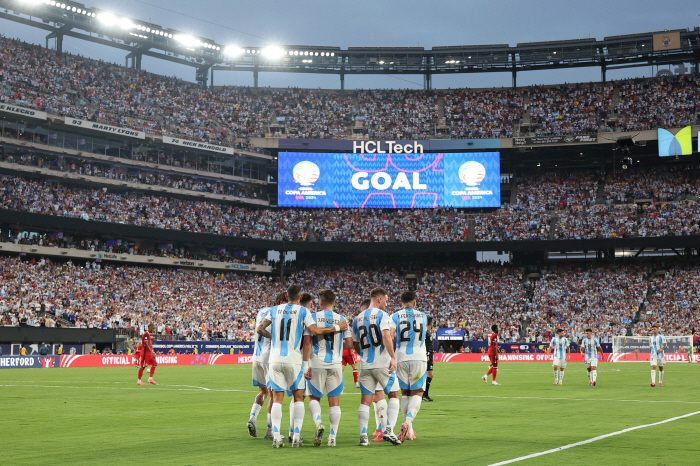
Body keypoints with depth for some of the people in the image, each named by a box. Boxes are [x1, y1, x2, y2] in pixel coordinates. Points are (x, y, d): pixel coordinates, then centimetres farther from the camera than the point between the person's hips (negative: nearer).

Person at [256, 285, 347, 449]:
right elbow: (315, 331, -11)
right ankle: (296, 436, 2)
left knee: (277, 399, 5)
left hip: (275, 360, 2)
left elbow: (260, 329, 6)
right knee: (298, 397, 10)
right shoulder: (303, 311, 0)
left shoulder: (275, 310, 10)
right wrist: (337, 328, 1)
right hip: (293, 360, -2)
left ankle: (276, 436, -4)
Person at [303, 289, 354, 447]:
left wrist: (305, 364, -5)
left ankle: (318, 422, -15)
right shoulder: (342, 319, 4)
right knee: (334, 401, 7)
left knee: (314, 397, 12)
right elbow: (349, 343, 4)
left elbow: (307, 342, -9)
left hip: (317, 363, -2)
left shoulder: (313, 317, -3)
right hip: (336, 364, 2)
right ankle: (332, 437, 5)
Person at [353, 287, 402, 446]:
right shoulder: (382, 315, -5)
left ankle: (363, 435, 0)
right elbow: (386, 336, -19)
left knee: (365, 400, 6)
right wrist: (393, 357, -18)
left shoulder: (358, 318, 14)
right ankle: (389, 430, -5)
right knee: (394, 395, 7)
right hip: (382, 364, -5)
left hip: (365, 366, 5)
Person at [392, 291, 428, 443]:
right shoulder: (423, 316, 7)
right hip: (419, 358, 0)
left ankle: (409, 430, 12)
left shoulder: (395, 317, 0)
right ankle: (408, 421, -23)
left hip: (402, 359, 0)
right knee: (417, 393, 3)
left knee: (405, 393, 12)